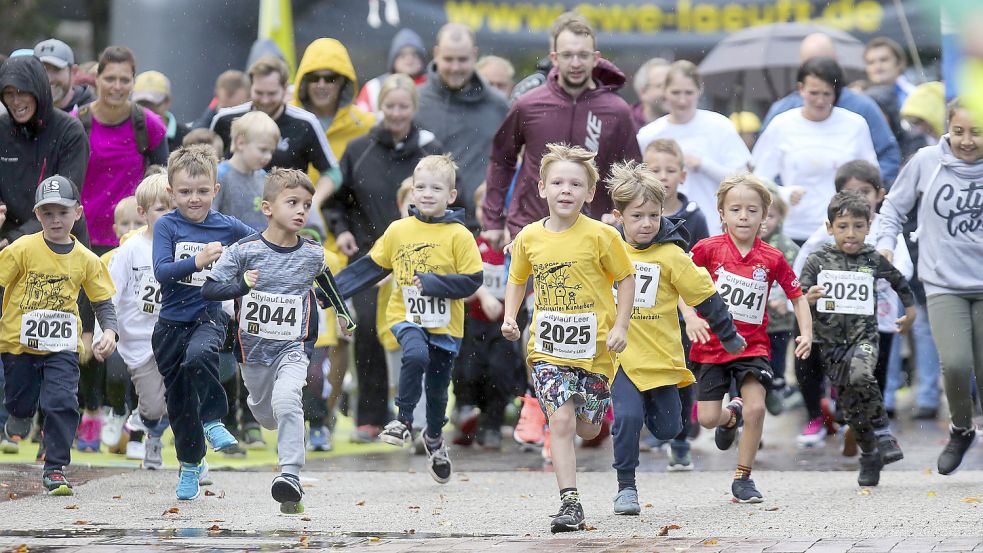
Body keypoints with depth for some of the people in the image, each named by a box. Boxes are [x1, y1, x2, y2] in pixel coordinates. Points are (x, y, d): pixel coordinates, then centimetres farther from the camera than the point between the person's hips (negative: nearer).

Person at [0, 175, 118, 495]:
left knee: (62, 403, -13)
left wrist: (109, 331, -11)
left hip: (61, 347, 1)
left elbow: (103, 302, 6)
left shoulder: (85, 259, 0)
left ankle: (55, 469, -3)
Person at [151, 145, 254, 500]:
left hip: (209, 317, -1)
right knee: (178, 397, 9)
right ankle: (190, 465, 29)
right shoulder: (167, 226, -5)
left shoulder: (227, 227, -2)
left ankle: (213, 420, -14)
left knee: (198, 357, -36)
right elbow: (161, 271, -19)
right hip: (171, 323, 1)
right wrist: (197, 260, -33)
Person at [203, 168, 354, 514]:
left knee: (286, 402, -27)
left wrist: (341, 311, 33)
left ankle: (291, 477, -31)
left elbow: (326, 277, 18)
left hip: (293, 347, -1)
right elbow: (208, 290, -13)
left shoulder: (313, 255, -6)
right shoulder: (244, 250, -13)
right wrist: (240, 285, -32)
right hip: (254, 347, 1)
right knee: (265, 413, 18)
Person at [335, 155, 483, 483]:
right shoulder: (398, 231, 0)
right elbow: (371, 267, 9)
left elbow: (472, 280, -10)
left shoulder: (459, 235, -8)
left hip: (445, 324, 0)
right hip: (407, 317, 0)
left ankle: (434, 438, 42)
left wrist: (432, 283, -22)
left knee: (437, 388, 13)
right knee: (416, 355, -32)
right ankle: (404, 421, -17)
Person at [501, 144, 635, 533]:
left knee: (587, 429, 10)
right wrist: (510, 316, 1)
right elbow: (517, 280, 16)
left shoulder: (600, 235, -9)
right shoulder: (529, 237, 0)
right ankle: (570, 503, -10)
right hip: (548, 348, 1)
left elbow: (626, 278, 0)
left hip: (593, 348, -1)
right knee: (560, 421, -12)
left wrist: (619, 327, -8)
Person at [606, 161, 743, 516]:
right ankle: (626, 486, -2)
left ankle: (648, 406, 38)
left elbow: (705, 296, 0)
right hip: (621, 353, 0)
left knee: (667, 429, 4)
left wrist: (729, 336, 6)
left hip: (661, 354, 0)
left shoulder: (671, 255, -8)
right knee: (627, 417, -16)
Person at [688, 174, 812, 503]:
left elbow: (797, 297, 7)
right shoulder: (709, 249, -7)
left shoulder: (772, 259, -3)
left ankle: (743, 478, -2)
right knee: (707, 418, -3)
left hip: (752, 344, 0)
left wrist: (806, 334, -7)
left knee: (756, 407, -19)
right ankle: (732, 415, 37)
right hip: (712, 343, 0)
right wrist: (690, 318, -18)